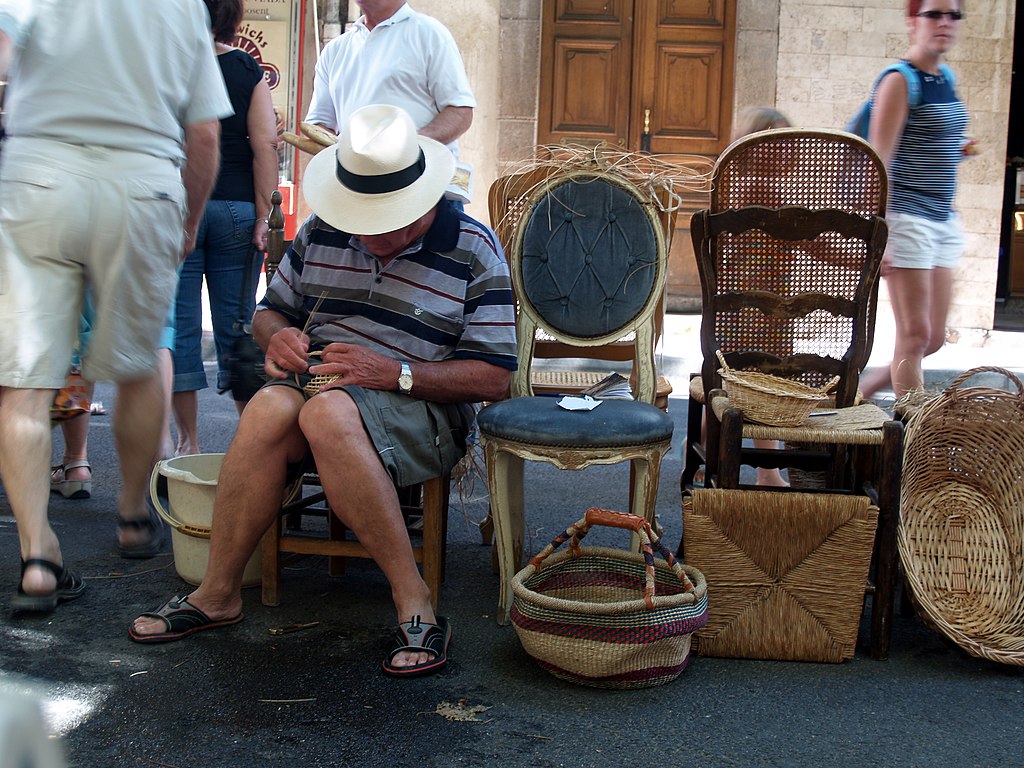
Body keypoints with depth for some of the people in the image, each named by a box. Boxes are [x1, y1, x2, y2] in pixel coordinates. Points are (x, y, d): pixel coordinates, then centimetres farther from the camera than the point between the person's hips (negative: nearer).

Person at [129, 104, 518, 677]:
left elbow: (494, 379, -6)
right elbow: (271, 309, 24)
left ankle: (413, 601, -32)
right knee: (270, 407, -33)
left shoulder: (474, 252, -3)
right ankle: (219, 593, -20)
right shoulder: (321, 233, 10)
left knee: (327, 413, -38)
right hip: (318, 384, 4)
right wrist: (278, 336, -3)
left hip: (422, 409, -4)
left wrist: (392, 372, -18)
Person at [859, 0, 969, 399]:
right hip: (906, 218, -8)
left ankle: (854, 395, 25)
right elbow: (877, 165, -16)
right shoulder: (900, 81, -10)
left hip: (942, 223, 8)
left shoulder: (945, 79, 13)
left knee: (934, 338, 10)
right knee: (915, 335, -4)